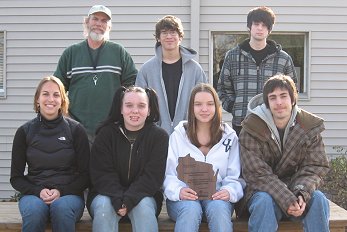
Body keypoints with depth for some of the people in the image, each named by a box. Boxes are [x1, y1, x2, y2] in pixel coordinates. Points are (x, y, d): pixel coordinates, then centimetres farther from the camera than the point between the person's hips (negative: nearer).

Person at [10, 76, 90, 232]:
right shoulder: (25, 132, 7)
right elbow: (16, 177, 9)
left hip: (69, 194, -1)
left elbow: (85, 175, 4)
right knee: (34, 210, -33)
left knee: (61, 207, -35)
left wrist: (61, 191, -13)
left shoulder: (76, 130, 4)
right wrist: (38, 191, -10)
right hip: (34, 193, 1)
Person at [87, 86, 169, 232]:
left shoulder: (159, 136, -4)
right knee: (104, 206, -31)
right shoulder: (105, 134, -2)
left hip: (143, 196, 0)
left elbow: (152, 176, -11)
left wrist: (128, 201, -26)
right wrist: (118, 201, -26)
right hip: (108, 194, 1)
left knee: (144, 207, -32)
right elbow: (102, 174, -9)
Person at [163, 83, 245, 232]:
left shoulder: (229, 136, 10)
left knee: (218, 208, -34)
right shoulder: (178, 135, 6)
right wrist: (178, 191, -23)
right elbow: (169, 175, 0)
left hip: (217, 197, 1)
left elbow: (235, 177, 5)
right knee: (191, 208, -35)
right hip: (185, 198, -1)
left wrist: (229, 192, -19)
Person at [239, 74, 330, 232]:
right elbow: (257, 173, -15)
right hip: (263, 191, -2)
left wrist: (302, 193, -24)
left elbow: (315, 167, -3)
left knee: (318, 199, -26)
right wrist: (286, 200, -27)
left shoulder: (310, 126, -1)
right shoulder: (251, 129, -10)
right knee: (265, 201, -34)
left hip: (296, 191, 3)